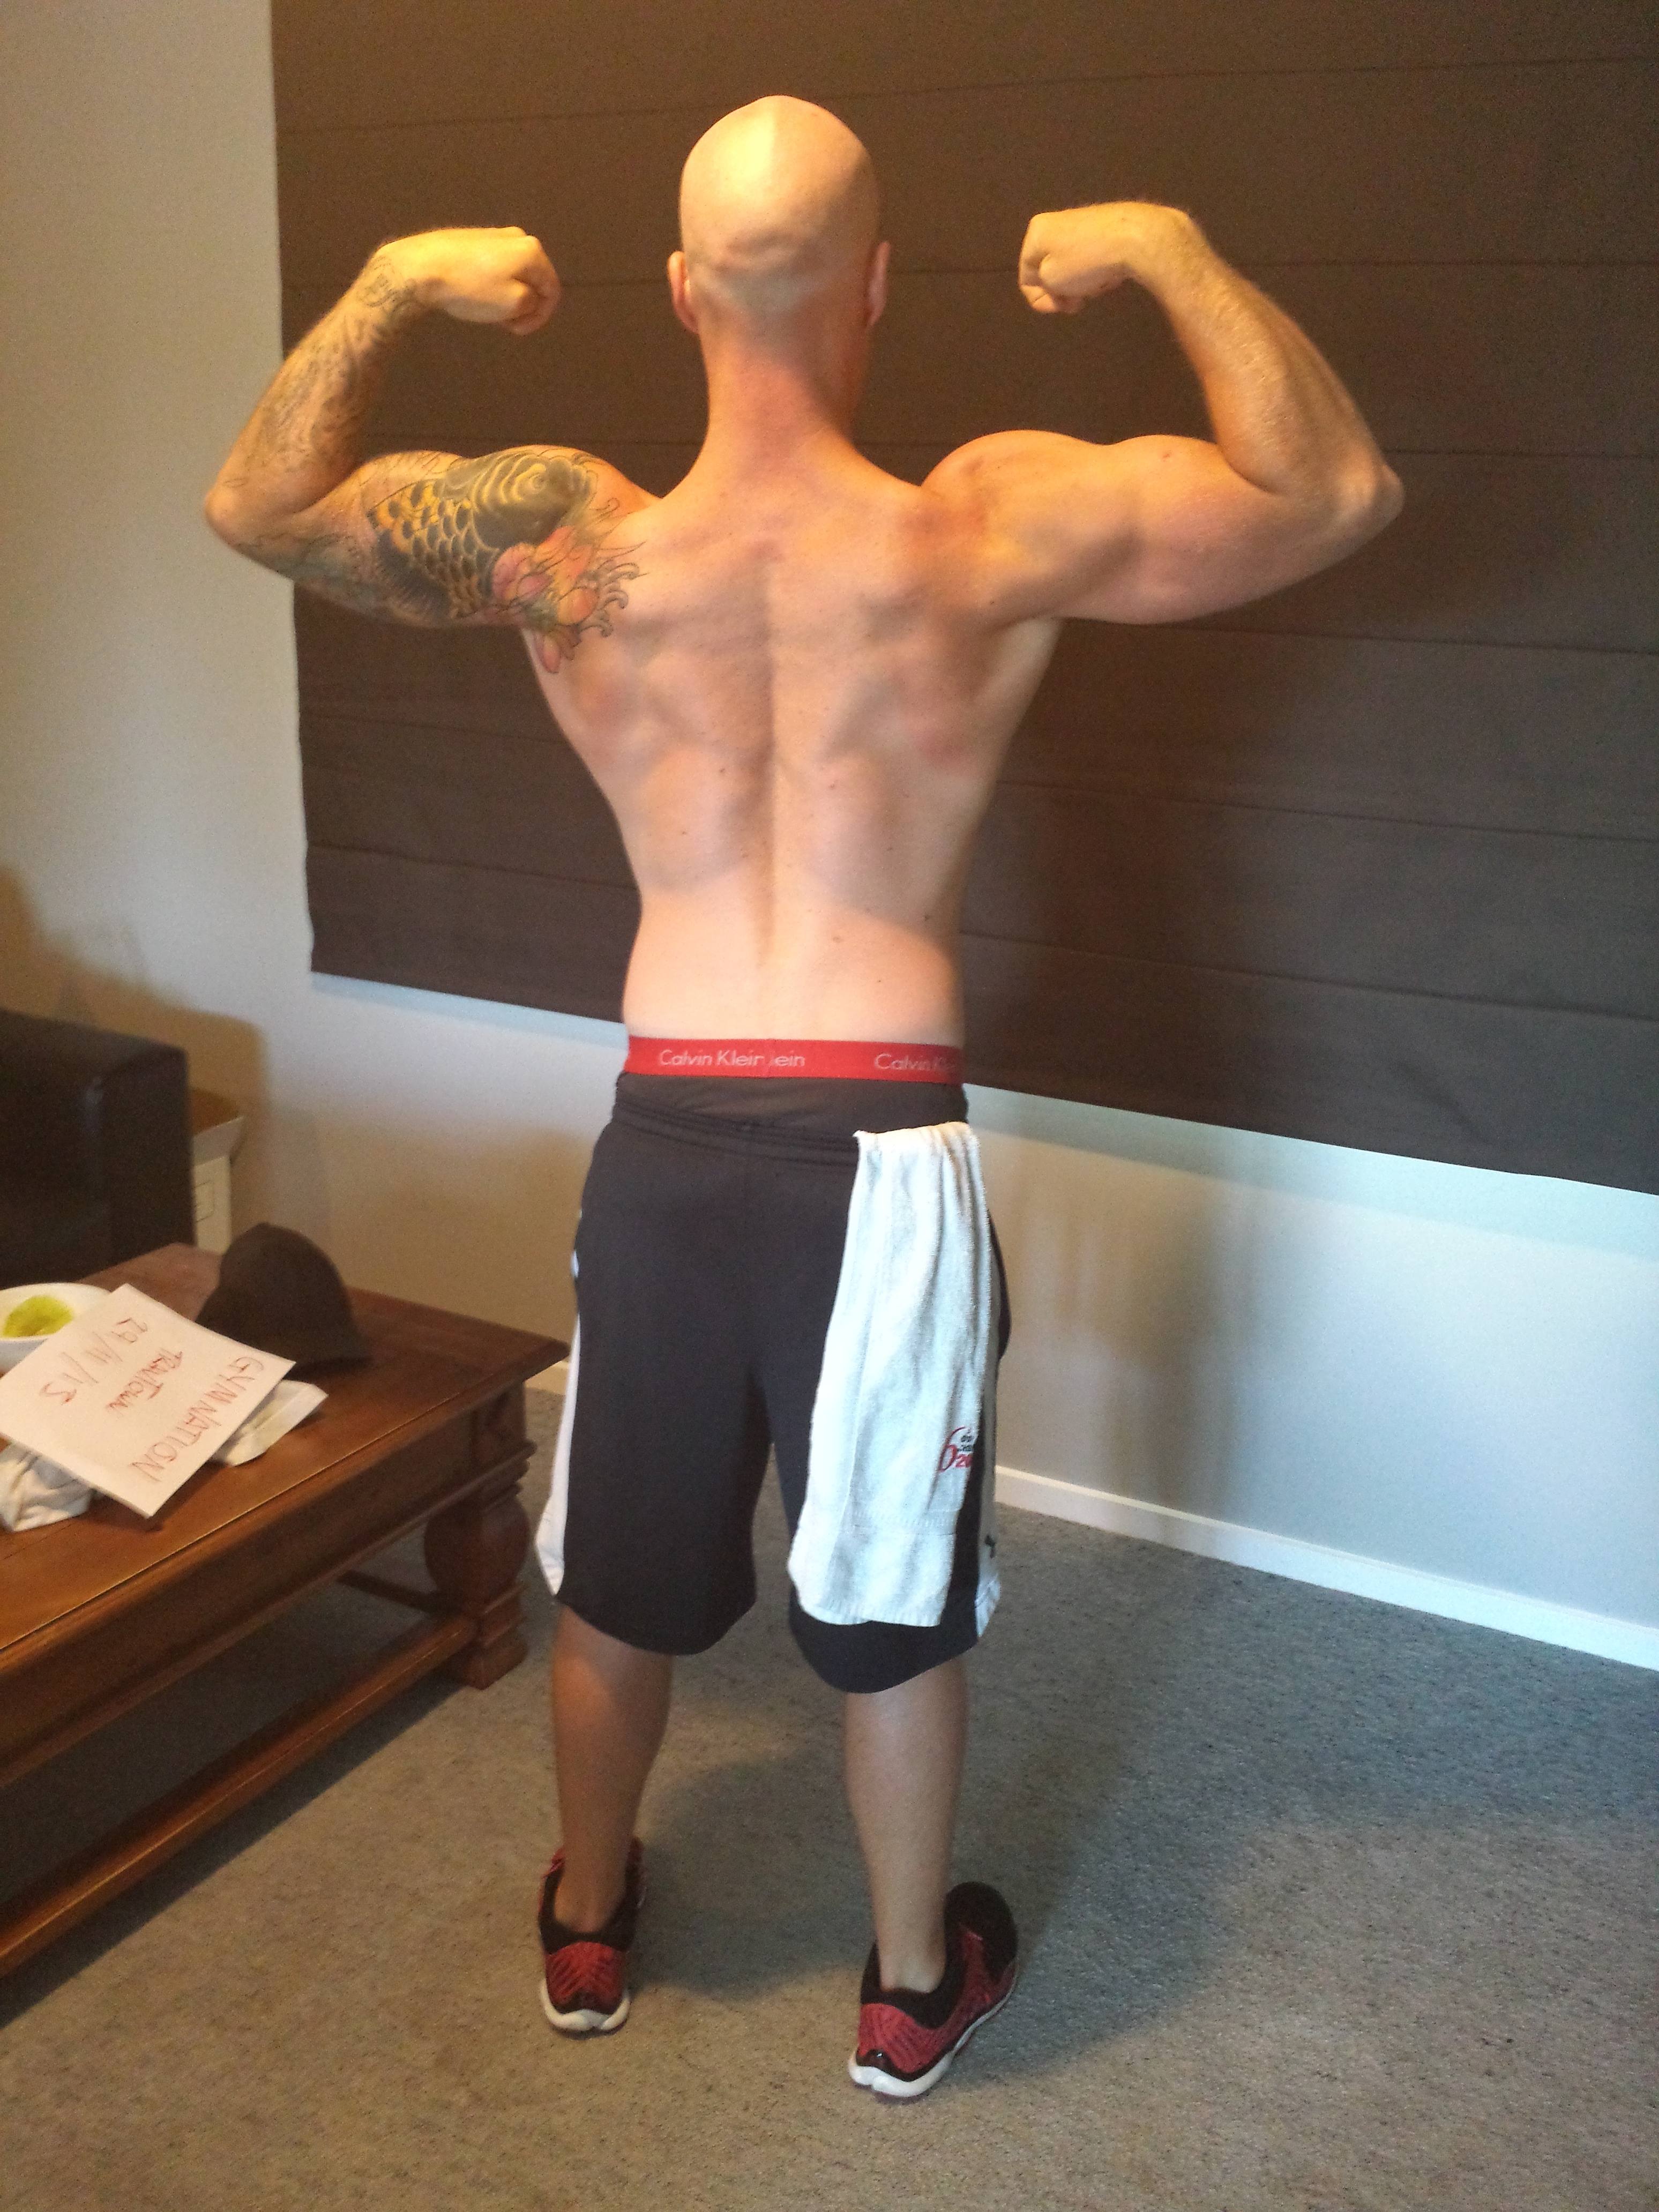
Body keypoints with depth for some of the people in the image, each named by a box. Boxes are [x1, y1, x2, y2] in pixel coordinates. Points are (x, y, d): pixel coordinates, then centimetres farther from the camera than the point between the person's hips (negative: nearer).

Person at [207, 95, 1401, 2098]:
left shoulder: (570, 543, -7)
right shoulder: (996, 532, -12)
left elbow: (255, 502, 8)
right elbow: (1340, 491, 0)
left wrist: (392, 284, 13)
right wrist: (1173, 252, 4)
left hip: (666, 1138, 2)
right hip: (886, 1145, -1)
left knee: (617, 1587, 23)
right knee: (896, 1609, 18)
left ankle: (586, 1924, 46)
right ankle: (914, 1987, 38)